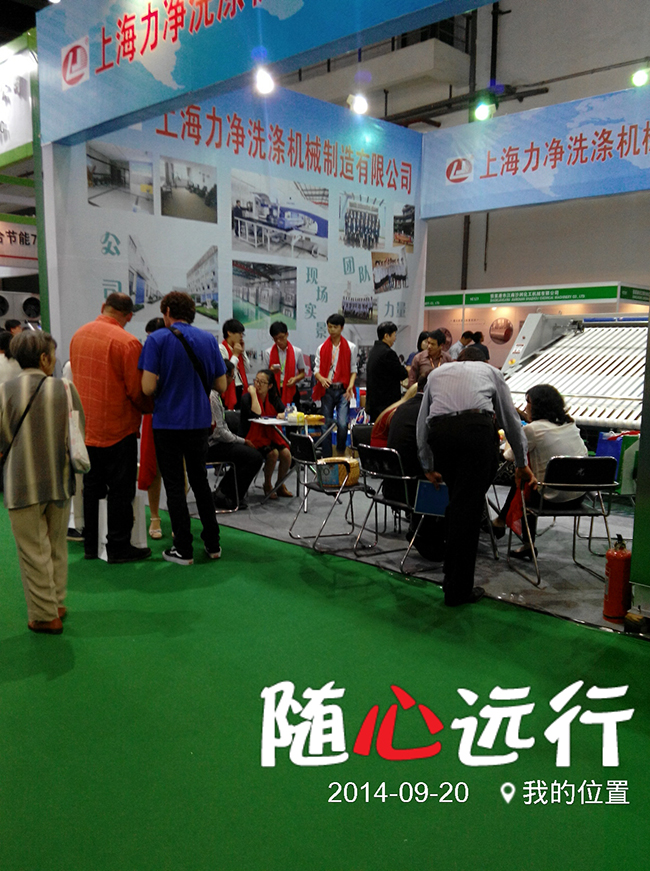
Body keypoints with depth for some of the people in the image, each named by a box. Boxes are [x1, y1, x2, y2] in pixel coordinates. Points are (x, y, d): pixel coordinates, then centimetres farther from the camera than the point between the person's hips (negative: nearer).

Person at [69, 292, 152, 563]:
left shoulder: (78, 335, 5)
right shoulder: (127, 342, -17)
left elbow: (78, 378, 13)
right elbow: (137, 390, -15)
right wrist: (152, 408, 4)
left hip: (86, 427, 7)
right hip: (117, 429, -7)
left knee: (92, 488, 16)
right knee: (120, 490, 4)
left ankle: (91, 544, 25)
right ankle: (118, 547, 11)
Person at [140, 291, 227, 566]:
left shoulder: (157, 339, -9)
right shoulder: (209, 339, 3)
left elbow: (148, 387, -16)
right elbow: (221, 385, 4)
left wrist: (166, 384, 6)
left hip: (168, 422, -4)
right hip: (200, 421, 4)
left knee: (175, 486, 5)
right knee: (200, 480, 17)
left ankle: (183, 550, 10)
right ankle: (213, 543, 21)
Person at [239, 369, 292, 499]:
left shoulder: (274, 398, 9)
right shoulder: (246, 398, -8)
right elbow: (256, 415, -25)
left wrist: (282, 415, -19)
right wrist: (253, 394, -20)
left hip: (271, 436, 5)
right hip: (254, 438, -5)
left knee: (286, 453, -20)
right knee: (273, 453, -28)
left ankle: (280, 485, 4)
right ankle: (267, 485, -3)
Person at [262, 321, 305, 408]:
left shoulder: (297, 352, 4)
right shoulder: (268, 353, 4)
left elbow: (302, 373, 12)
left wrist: (295, 379, -9)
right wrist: (271, 371, -14)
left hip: (291, 391, 0)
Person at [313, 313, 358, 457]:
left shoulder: (350, 347, 6)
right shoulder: (322, 348, 9)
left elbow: (353, 369, 7)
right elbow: (316, 369, 7)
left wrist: (351, 385, -10)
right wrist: (322, 379, -15)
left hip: (343, 390, -2)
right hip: (327, 390, 2)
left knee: (342, 424, -15)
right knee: (327, 424, 5)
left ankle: (341, 453, 9)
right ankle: (327, 457, 13)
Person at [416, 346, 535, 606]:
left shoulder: (437, 373, 33)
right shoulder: (491, 371, 29)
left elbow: (422, 421, 28)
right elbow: (511, 419, 29)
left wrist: (428, 466, 36)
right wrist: (521, 464, 39)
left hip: (439, 431, 3)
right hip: (478, 427, -2)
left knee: (457, 502, 19)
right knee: (468, 508, 0)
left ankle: (451, 575, 22)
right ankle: (458, 590, 5)